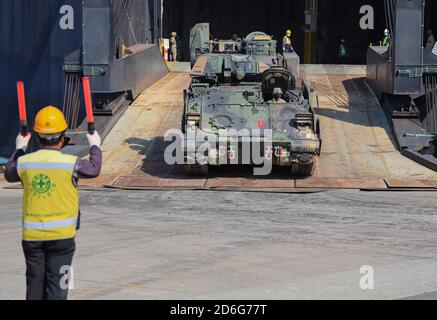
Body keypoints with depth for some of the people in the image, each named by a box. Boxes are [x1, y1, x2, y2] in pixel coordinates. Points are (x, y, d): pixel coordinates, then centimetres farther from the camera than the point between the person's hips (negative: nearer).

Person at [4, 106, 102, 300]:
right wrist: (95, 146, 25)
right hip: (61, 234, -3)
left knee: (35, 283, 13)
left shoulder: (25, 162, -3)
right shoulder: (70, 163, -11)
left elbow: (9, 174, 20)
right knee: (56, 284, 0)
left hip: (31, 235, 3)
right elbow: (94, 169, 8)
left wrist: (20, 149, 33)